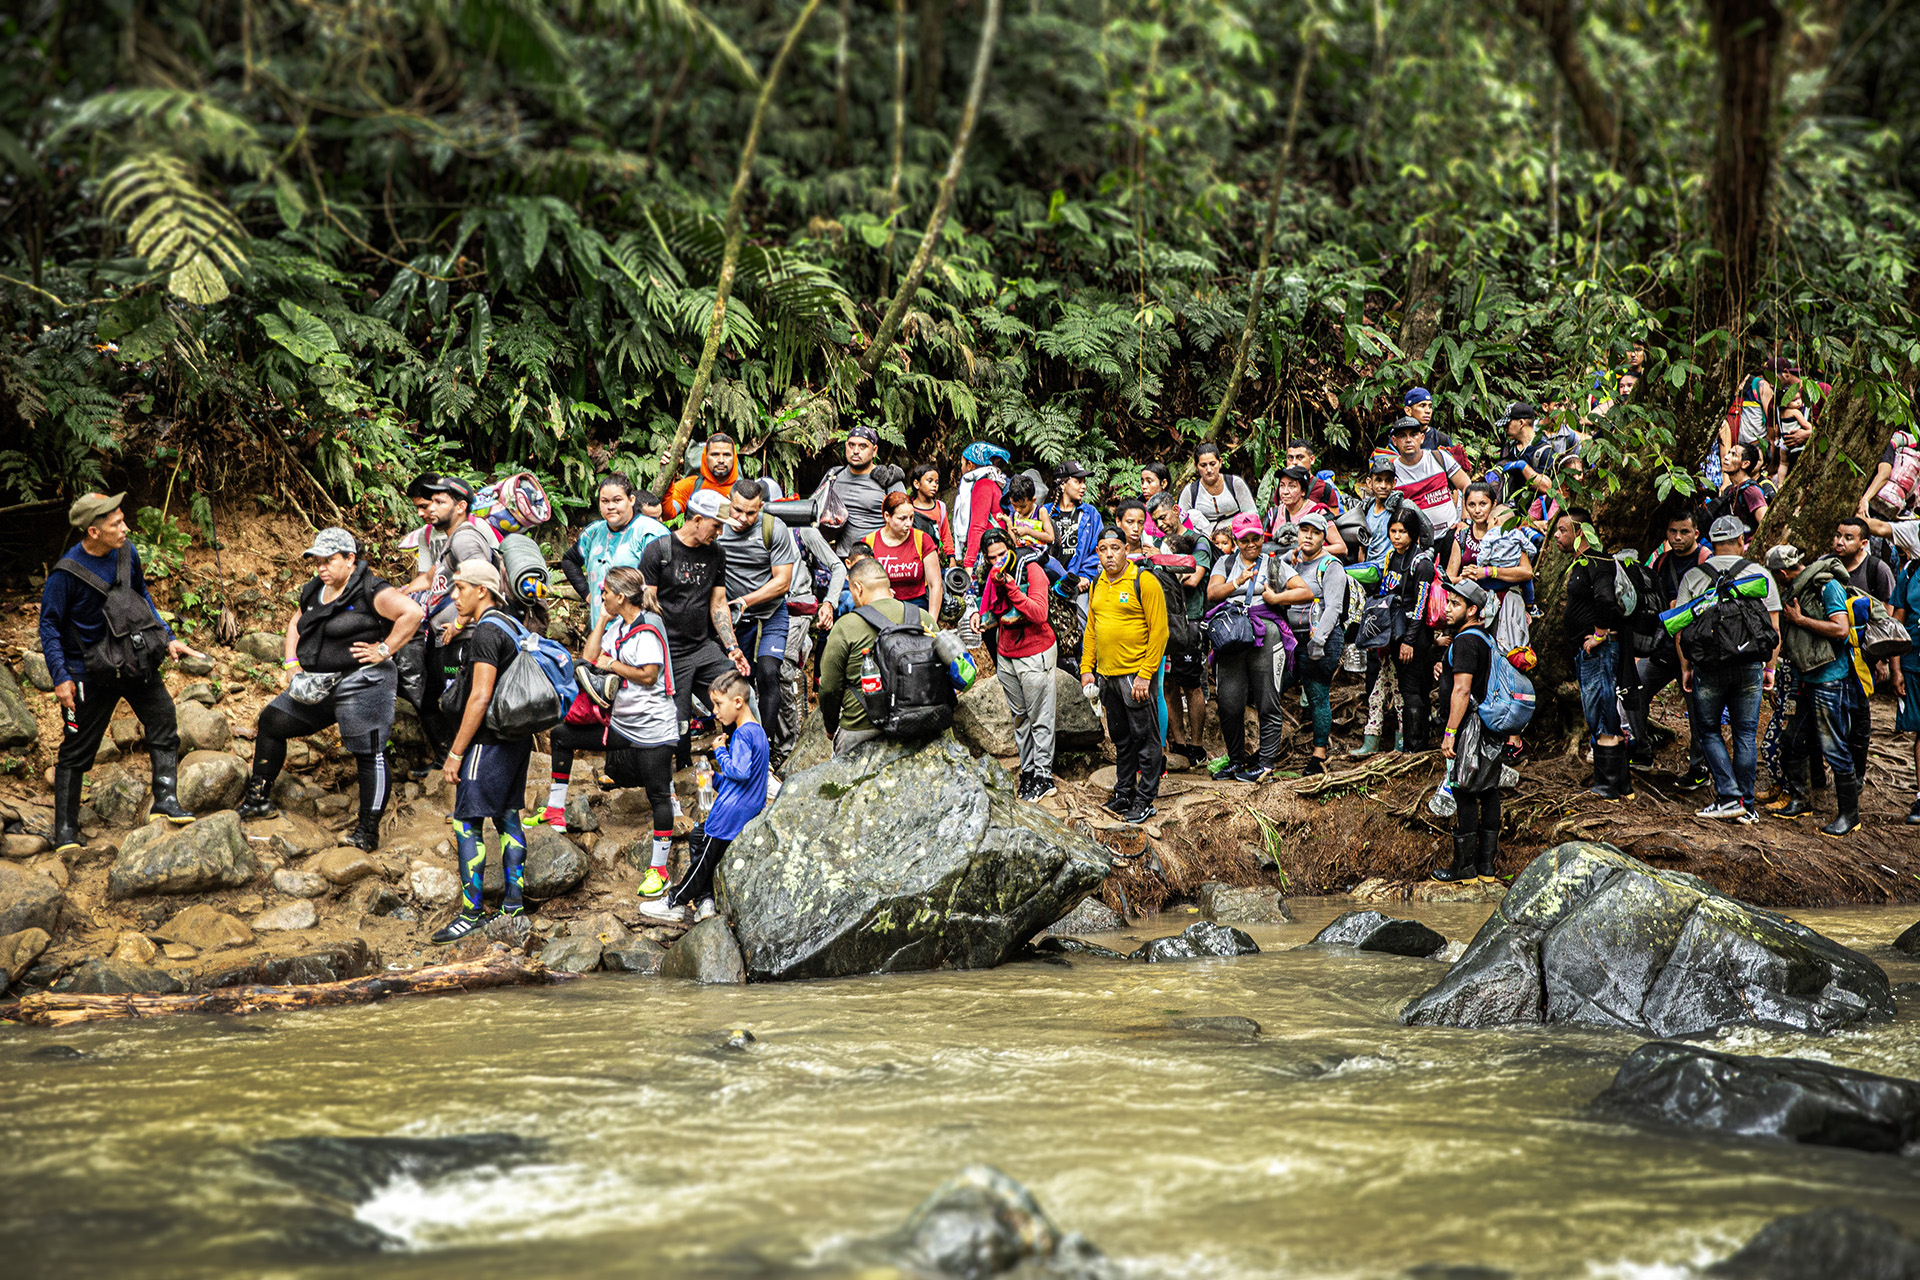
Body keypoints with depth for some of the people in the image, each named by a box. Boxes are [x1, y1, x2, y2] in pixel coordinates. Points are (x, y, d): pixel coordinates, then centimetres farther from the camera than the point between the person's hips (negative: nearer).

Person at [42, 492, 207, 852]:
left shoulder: (126, 553, -3)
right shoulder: (66, 573, -19)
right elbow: (49, 627, -11)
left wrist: (167, 638, 7)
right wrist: (60, 678, -16)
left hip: (136, 660, 5)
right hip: (90, 671, -5)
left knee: (164, 722, -1)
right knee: (76, 751, 5)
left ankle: (166, 799, 6)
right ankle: (65, 829, 14)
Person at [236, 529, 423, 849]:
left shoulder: (370, 591, -14)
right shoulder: (314, 592, 12)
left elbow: (413, 612, -23)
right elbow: (296, 624, 28)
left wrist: (383, 651, -20)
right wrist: (292, 662, 13)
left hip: (362, 685, -9)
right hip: (320, 687, 9)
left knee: (370, 756, -7)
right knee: (270, 722, 9)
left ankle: (368, 833, -4)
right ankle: (259, 800, 19)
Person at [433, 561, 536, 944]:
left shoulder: (486, 632, -16)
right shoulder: (510, 625, 14)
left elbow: (481, 697, -22)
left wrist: (456, 752, -19)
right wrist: (461, 626, 17)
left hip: (489, 740, -10)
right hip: (516, 739, 10)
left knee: (467, 824, -7)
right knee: (507, 817, 15)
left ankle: (471, 912, -7)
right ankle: (514, 903, 19)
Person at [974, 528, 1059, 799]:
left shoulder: (1031, 570, -14)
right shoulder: (992, 576, 5)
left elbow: (1039, 614, -27)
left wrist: (1010, 586, -31)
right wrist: (981, 616, 2)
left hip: (1035, 653, -7)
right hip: (1006, 655, 7)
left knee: (1039, 719, -1)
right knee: (1019, 717, 13)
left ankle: (1043, 776, 4)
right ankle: (1028, 770, 21)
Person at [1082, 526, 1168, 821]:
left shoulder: (1144, 581, -11)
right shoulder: (1098, 584, 10)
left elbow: (1159, 631, -13)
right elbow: (1091, 628, 19)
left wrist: (1145, 675, -17)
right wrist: (1087, 669, 11)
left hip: (1137, 674, -7)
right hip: (1107, 675, 7)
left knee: (1145, 739, 1)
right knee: (1121, 739, 16)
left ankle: (1145, 800, 6)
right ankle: (1123, 793, 26)